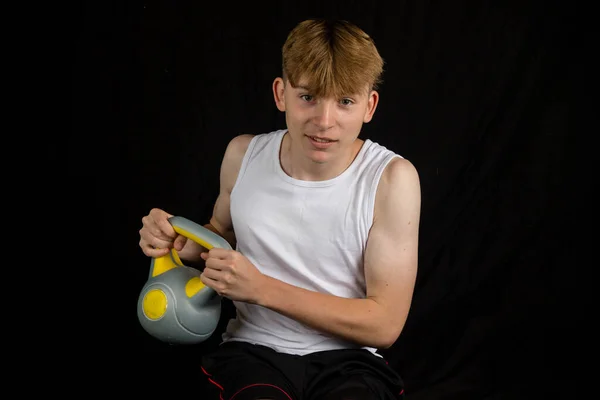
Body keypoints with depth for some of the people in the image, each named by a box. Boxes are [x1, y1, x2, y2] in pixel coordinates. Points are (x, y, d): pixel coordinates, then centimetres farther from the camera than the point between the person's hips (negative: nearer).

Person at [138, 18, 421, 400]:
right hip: (254, 348, 2)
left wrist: (261, 288, -20)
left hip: (346, 357, -1)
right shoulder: (243, 154, -2)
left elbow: (385, 324, -13)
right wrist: (183, 244, -4)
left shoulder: (392, 178, -12)